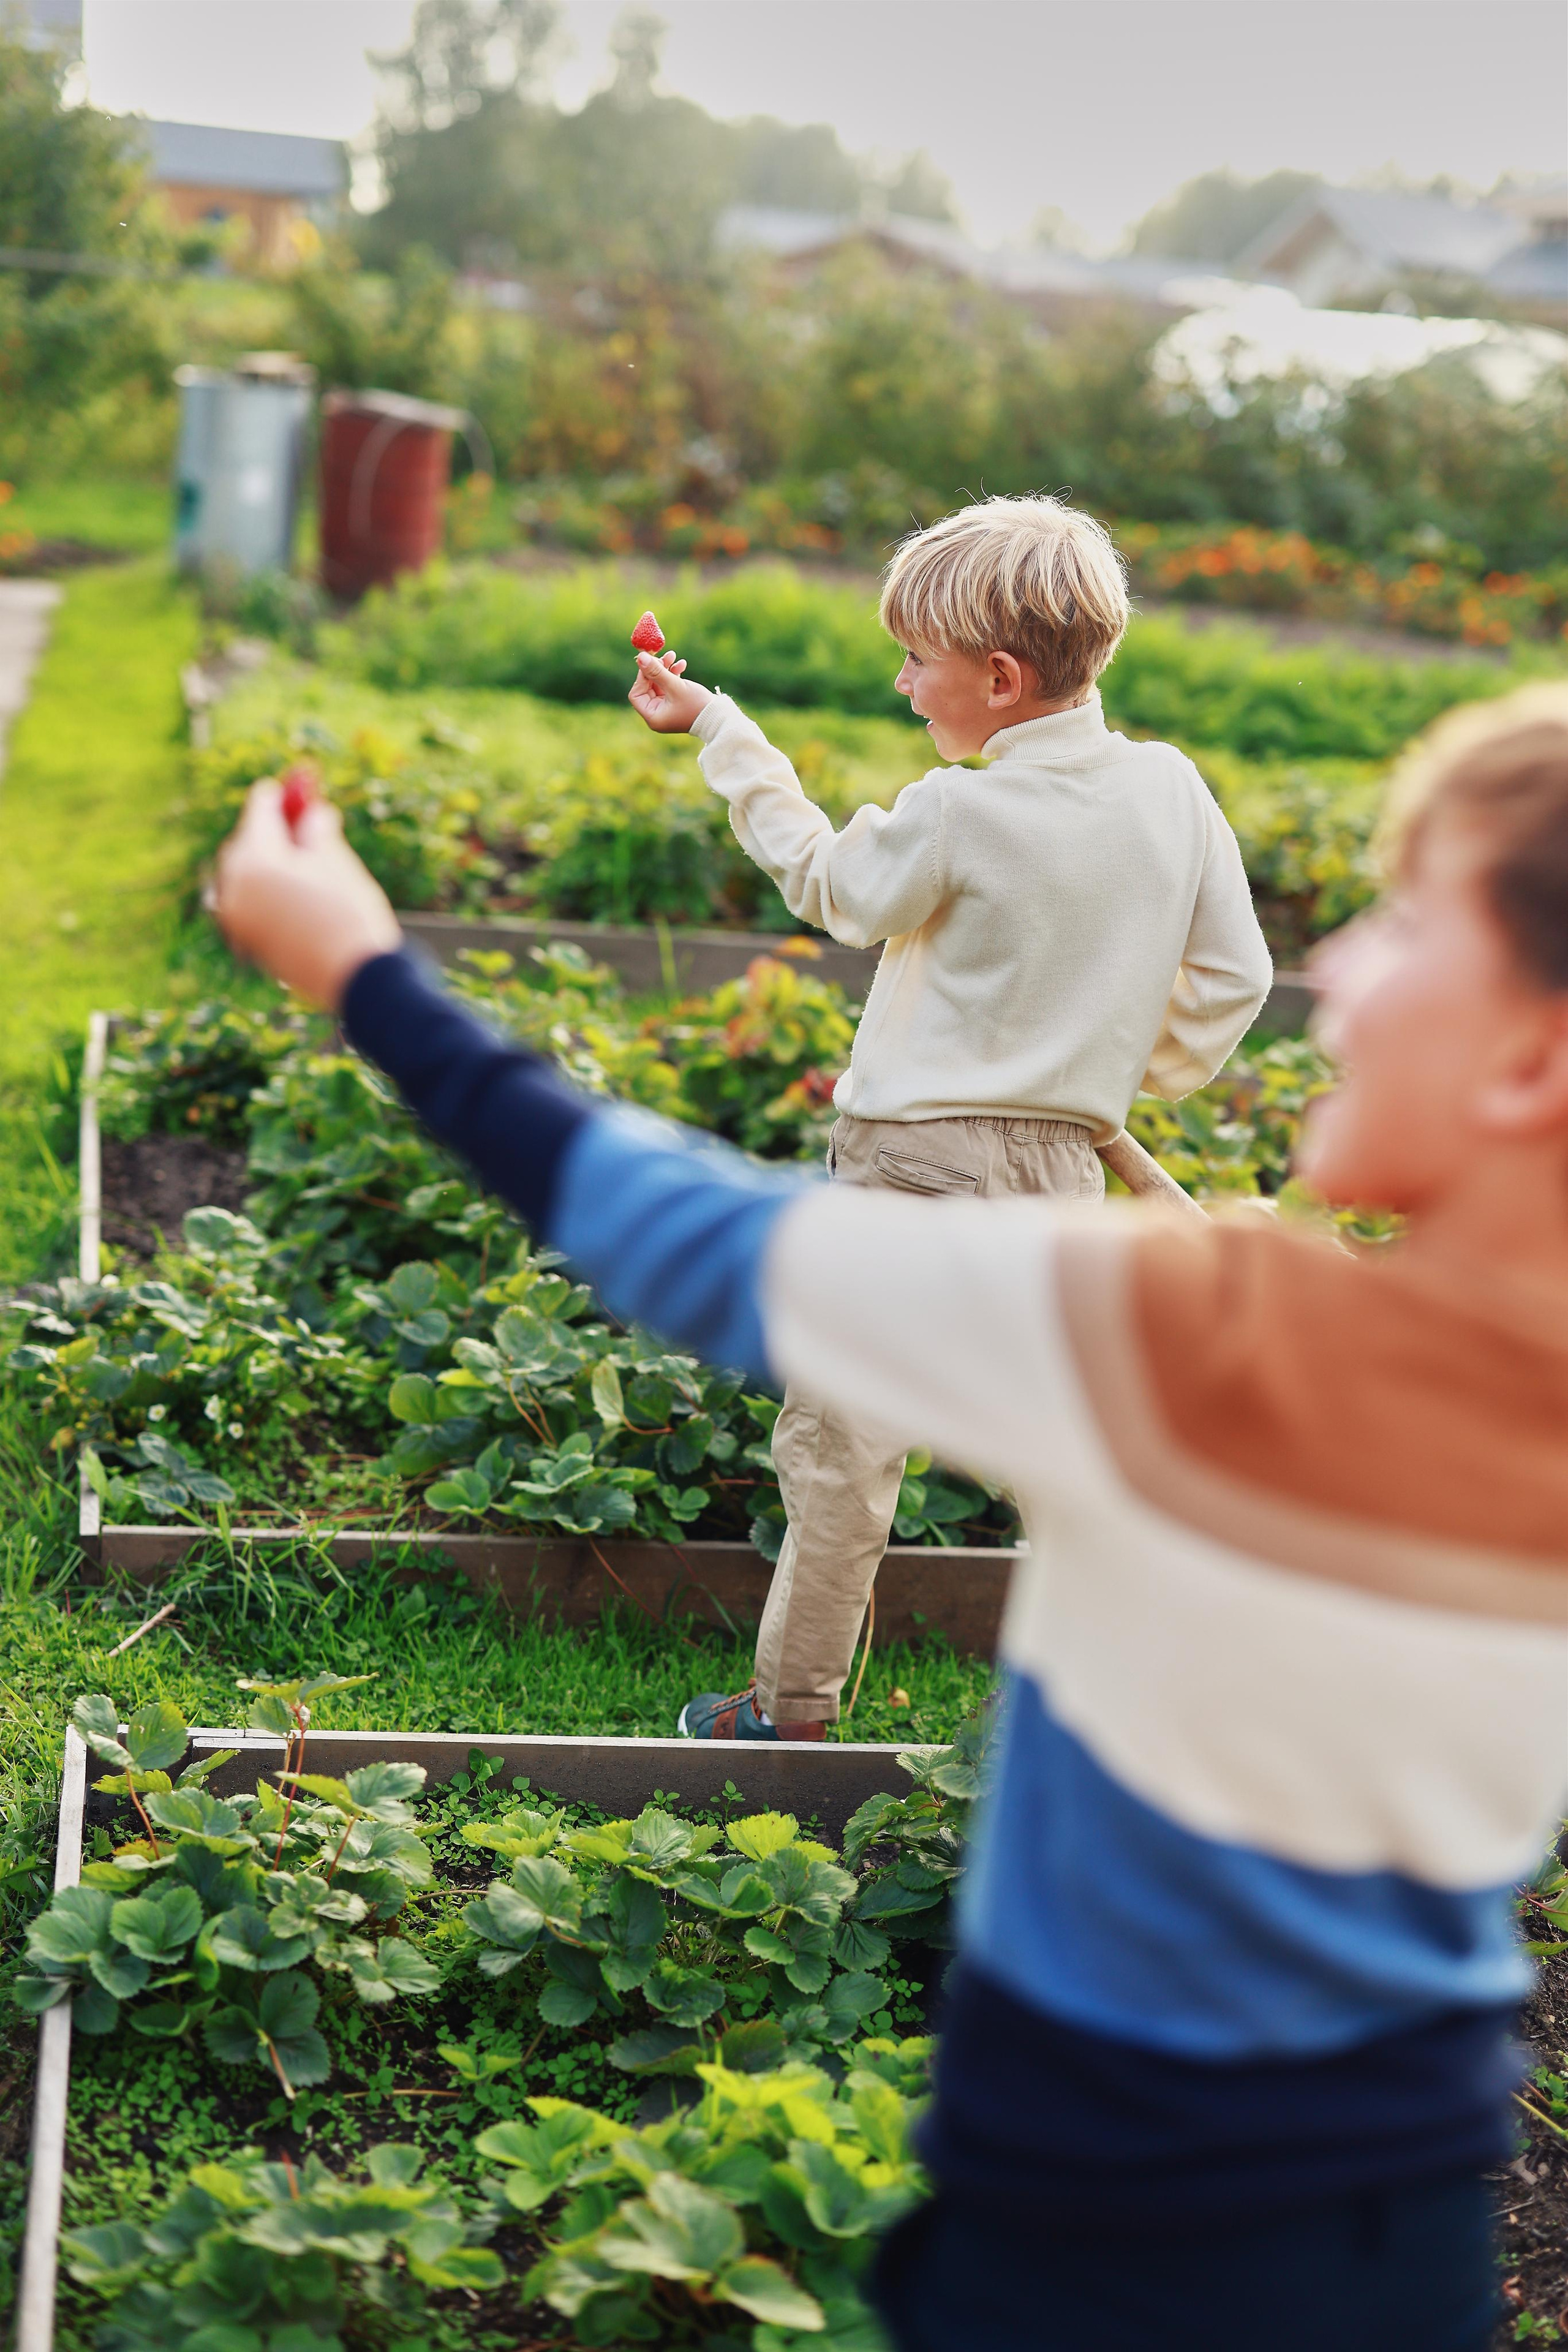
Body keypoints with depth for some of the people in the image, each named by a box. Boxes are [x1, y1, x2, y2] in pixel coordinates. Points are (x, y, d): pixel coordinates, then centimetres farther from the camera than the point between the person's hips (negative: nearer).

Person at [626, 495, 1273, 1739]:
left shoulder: (955, 816, -17)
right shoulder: (1172, 788, -1)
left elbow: (830, 882, 2)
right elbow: (1234, 979, 4)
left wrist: (717, 726, 8)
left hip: (921, 1157, -5)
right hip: (1063, 1164, 6)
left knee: (841, 1437, 6)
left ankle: (793, 1706, 17)